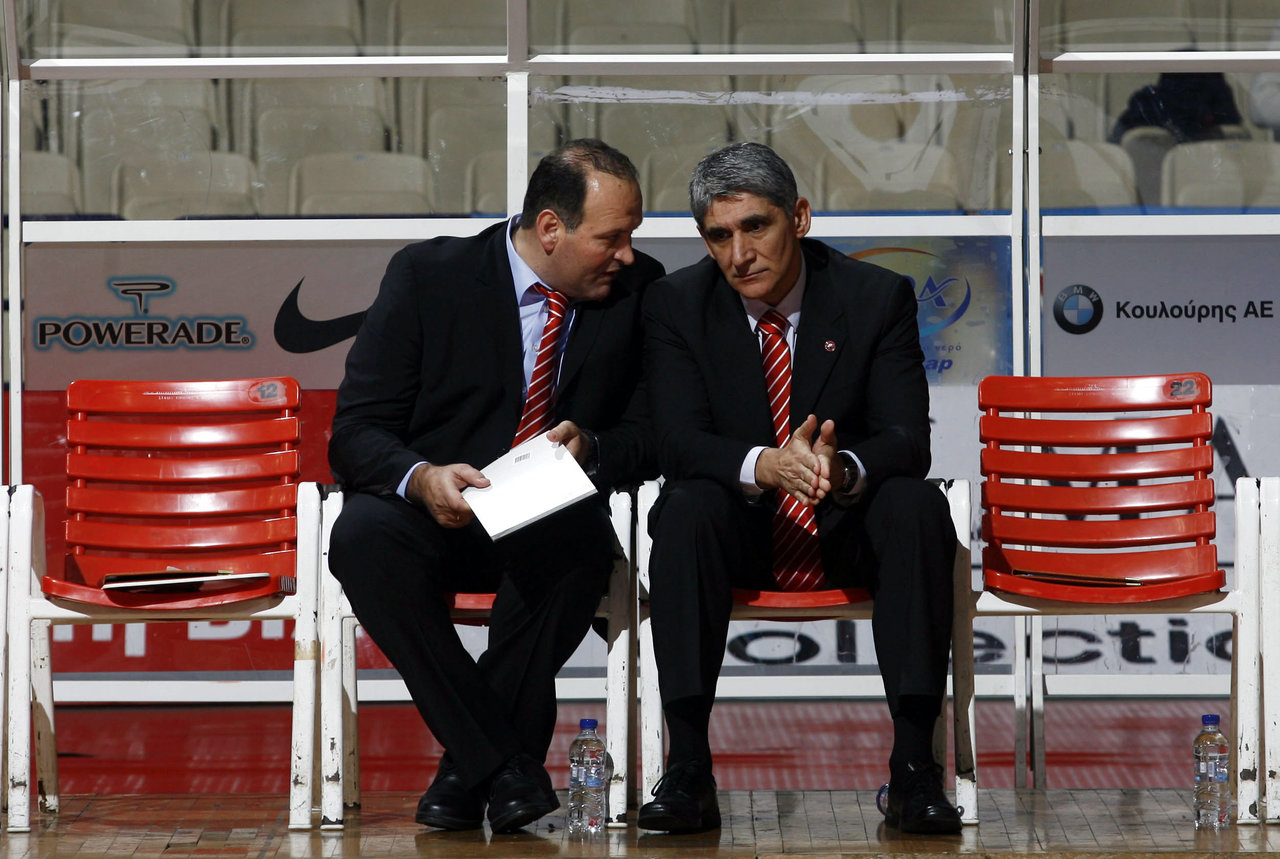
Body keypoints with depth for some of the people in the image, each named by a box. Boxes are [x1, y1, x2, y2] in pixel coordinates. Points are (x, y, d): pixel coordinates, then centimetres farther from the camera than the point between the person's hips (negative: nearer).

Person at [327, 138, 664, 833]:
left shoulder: (637, 289, 2)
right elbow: (355, 432, -8)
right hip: (427, 514, -1)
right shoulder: (427, 275, -5)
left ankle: (468, 772, -23)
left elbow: (648, 437, 5)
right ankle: (502, 766, -30)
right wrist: (421, 479, -30)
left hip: (546, 523, 1)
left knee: (585, 535, -36)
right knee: (362, 535, -36)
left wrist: (589, 448, -19)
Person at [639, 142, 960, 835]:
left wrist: (845, 468, -39)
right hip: (740, 532, 0)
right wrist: (763, 465, -37)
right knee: (683, 509, -32)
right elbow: (678, 442, -15)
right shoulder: (675, 304, -5)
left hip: (850, 530, 0)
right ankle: (686, 772, -33)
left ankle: (914, 767, -31)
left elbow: (907, 439, -14)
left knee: (918, 506, -32)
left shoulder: (878, 297, -7)